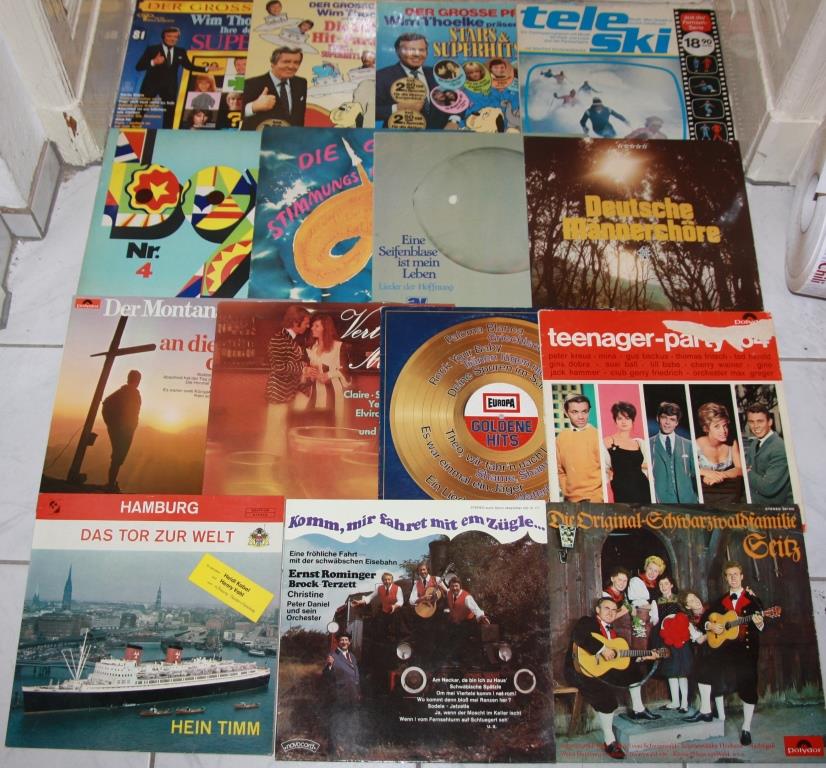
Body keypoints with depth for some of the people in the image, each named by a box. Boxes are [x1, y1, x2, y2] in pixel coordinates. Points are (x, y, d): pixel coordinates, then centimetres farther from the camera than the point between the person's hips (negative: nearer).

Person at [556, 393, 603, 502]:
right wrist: (566, 492, 2)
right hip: (571, 499, 3)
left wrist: (597, 495, -10)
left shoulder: (597, 435, -5)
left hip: (595, 498, -3)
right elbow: (560, 469, 11)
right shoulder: (561, 437, 5)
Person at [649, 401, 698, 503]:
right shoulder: (648, 445, 3)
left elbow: (695, 475, 14)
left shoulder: (688, 445, 11)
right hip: (661, 501, -2)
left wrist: (696, 498, 5)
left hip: (687, 500, 2)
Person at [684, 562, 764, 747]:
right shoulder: (721, 601, 12)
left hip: (747, 647, -3)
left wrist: (759, 623, -28)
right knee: (706, 672, -11)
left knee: (747, 685, -3)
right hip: (724, 644, 4)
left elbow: (760, 626, -7)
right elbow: (704, 617, 14)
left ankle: (746, 728, 11)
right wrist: (710, 625, -5)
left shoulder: (753, 600, 0)